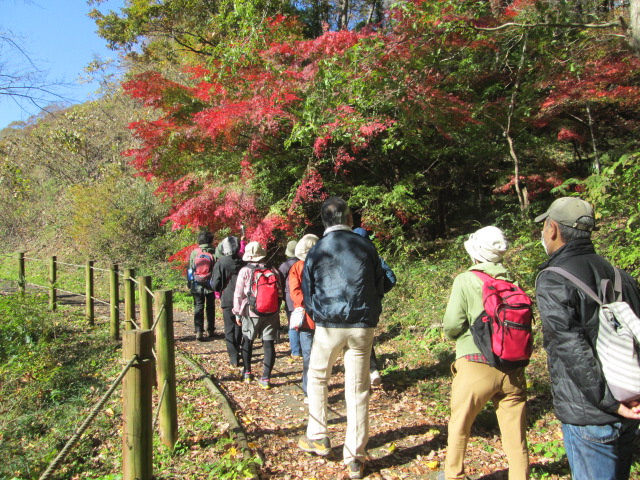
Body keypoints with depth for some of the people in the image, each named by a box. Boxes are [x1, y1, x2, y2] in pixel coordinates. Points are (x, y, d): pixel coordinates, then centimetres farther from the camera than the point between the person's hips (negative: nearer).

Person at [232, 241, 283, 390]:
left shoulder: (245, 271, -7)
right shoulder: (273, 271, 1)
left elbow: (239, 294, -5)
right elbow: (279, 293, 6)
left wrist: (237, 313, 5)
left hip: (251, 312, -1)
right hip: (271, 314, 1)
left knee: (247, 341, 19)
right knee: (269, 344, 4)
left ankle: (247, 373, 29)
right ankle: (266, 378, 3)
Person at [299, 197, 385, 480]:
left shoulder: (316, 251, 0)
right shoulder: (365, 246, 0)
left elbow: (307, 296, 6)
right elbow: (380, 286, 8)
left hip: (329, 326, -1)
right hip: (363, 326, 1)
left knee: (317, 378, 21)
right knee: (358, 389, 8)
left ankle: (318, 438, 25)